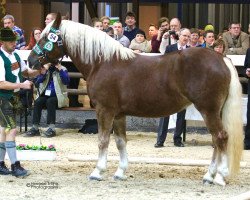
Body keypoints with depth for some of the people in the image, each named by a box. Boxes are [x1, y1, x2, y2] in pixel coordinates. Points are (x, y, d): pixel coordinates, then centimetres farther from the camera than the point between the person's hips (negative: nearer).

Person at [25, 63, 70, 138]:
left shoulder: (62, 69, 2)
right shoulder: (44, 69, 11)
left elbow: (66, 82, -15)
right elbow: (37, 82, -2)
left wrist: (60, 69, -20)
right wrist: (43, 72, -15)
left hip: (57, 97, -3)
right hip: (45, 95, 3)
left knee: (50, 101, -34)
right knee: (37, 102, -27)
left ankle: (52, 128, -35)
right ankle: (35, 128, -27)